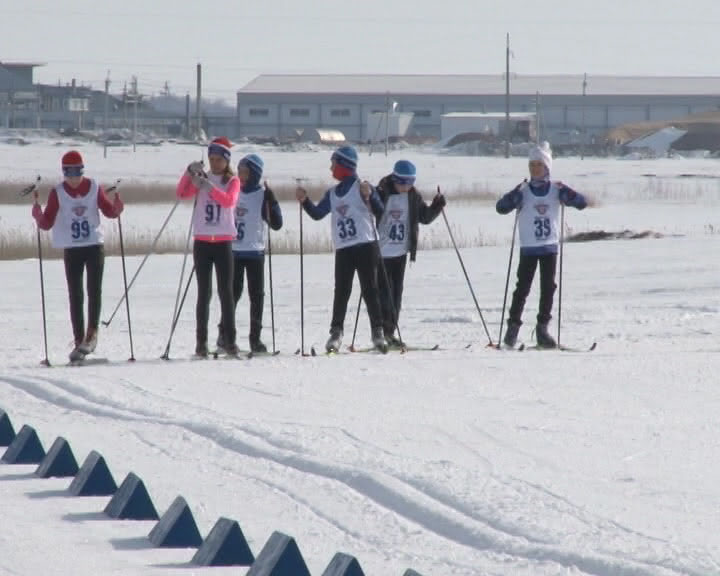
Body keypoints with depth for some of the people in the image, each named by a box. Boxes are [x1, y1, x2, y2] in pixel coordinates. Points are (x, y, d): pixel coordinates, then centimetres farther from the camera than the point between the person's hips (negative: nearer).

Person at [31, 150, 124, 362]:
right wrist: (39, 216, -24)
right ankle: (79, 340, 4)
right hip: (71, 249, 0)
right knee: (75, 295, 1)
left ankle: (92, 334, 1)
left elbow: (109, 210, 8)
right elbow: (47, 223, -3)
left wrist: (117, 207, -14)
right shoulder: (58, 193, -2)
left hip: (94, 246, 0)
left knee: (94, 290, -9)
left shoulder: (94, 188, 0)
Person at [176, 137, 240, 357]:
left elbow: (229, 200, -16)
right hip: (202, 242, 1)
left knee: (226, 292, -3)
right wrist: (190, 173, -22)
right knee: (204, 293, 0)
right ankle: (201, 341, 1)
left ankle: (230, 340, -1)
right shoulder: (201, 178, 9)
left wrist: (208, 186, -28)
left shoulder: (233, 181, 5)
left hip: (223, 242, -1)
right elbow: (182, 193, -7)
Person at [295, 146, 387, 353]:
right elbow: (318, 214, 15)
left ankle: (378, 332, -1)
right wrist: (305, 201, 0)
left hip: (366, 245, -5)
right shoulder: (333, 194, 16)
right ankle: (336, 332, 2)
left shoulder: (362, 187, -2)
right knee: (341, 291, 1)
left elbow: (380, 212, -10)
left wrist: (370, 196, -28)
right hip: (343, 249, 5)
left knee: (369, 290, -4)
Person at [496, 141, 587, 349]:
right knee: (523, 288, -3)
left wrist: (565, 191, -21)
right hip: (528, 248, -2)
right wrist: (517, 193, -27)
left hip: (550, 247, 2)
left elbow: (581, 203, -4)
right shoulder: (524, 192, -1)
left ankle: (542, 328, 11)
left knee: (548, 288, 3)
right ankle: (513, 326, 7)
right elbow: (501, 207, -12)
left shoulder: (556, 190, 3)